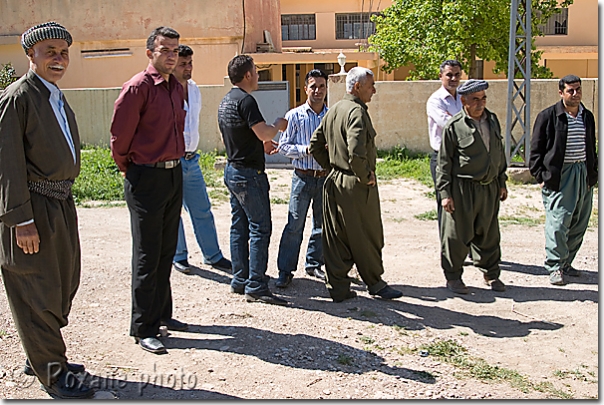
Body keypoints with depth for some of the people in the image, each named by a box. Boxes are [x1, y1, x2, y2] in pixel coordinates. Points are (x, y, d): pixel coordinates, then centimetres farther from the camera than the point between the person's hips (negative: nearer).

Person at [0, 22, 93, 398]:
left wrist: (65, 199, 16)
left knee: (64, 286, 17)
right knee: (39, 291, 2)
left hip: (62, 205, 9)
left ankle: (41, 356, 35)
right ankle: (53, 372, 15)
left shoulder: (58, 98, 14)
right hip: (33, 210, -9)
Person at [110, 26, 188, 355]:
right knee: (147, 257, -1)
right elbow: (119, 136, -11)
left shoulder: (177, 88, 11)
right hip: (147, 179, -8)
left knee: (166, 252, 16)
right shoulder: (138, 87, -14)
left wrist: (175, 162, 17)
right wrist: (129, 170, 0)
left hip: (174, 175, 8)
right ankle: (143, 328, 10)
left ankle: (162, 313, 30)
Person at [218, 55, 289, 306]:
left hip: (232, 170, 10)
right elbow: (264, 133, -23)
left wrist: (262, 144, 18)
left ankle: (240, 281, 19)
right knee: (260, 228, -6)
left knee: (239, 227, 13)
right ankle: (256, 287, -5)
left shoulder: (225, 102, 14)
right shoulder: (245, 101, -16)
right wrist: (278, 125, -2)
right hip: (248, 173, -10)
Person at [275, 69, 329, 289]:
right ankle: (285, 270, 6)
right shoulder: (294, 116, -2)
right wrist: (307, 150, -16)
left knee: (322, 224, 12)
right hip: (303, 177, -3)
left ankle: (314, 264, 28)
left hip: (326, 177, 3)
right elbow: (283, 146, -3)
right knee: (294, 224, -3)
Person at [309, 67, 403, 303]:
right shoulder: (357, 112, -17)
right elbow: (356, 154, -29)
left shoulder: (333, 111, 11)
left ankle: (337, 288, 18)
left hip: (334, 183, 8)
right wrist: (366, 176, -15)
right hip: (356, 186, -8)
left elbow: (315, 145, 16)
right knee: (366, 239, 7)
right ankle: (375, 283, 21)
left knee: (336, 239, 11)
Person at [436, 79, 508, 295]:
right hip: (462, 188, -5)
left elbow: (499, 153, 20)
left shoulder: (492, 120, 10)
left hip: (489, 187, 5)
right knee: (457, 235, 2)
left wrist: (501, 182, 20)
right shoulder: (454, 126, -9)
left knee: (488, 233, 14)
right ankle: (453, 276, 17)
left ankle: (491, 274, 29)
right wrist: (445, 192, -11)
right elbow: (444, 162, -7)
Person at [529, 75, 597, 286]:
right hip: (558, 176, -6)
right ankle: (555, 267, 0)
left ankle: (566, 263, 21)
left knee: (578, 224, 9)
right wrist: (541, 176, -9)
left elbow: (592, 148, 21)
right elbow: (536, 150, -3)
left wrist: (593, 174, 13)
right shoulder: (548, 116, -4)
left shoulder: (587, 117, 13)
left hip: (583, 175, 6)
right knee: (558, 223, -9)